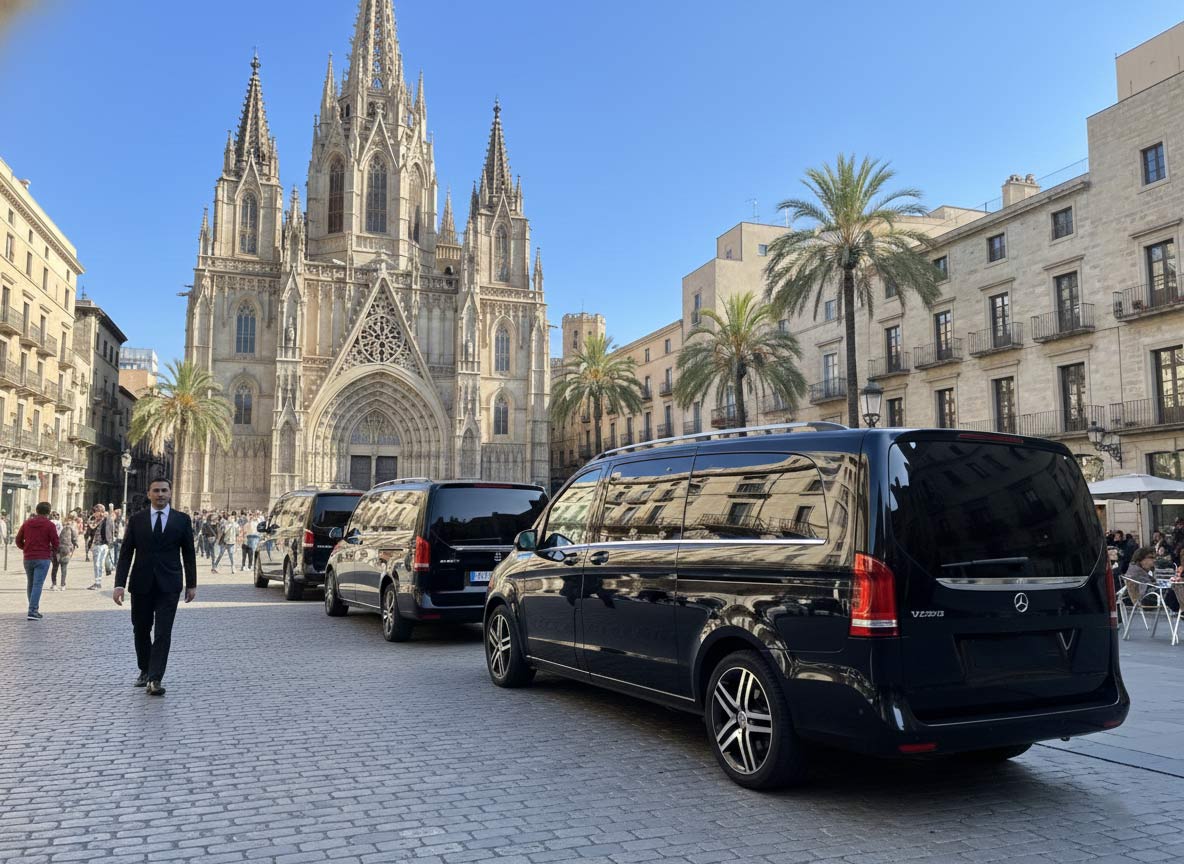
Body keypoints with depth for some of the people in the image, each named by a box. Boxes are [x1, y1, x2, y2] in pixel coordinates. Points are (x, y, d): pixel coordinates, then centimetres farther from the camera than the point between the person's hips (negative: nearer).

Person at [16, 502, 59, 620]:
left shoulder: (27, 523, 8)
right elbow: (55, 543, -8)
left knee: (30, 584, 17)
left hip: (28, 558, 5)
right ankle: (32, 611, -13)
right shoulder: (49, 525, -6)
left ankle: (34, 609, 22)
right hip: (43, 558, -5)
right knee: (38, 585, -6)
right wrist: (52, 551, 12)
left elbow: (18, 540, 10)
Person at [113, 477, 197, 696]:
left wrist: (191, 584, 4)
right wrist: (119, 584, -7)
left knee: (163, 632, -8)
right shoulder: (136, 520, 4)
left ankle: (155, 679, -8)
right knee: (141, 630, 12)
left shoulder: (182, 519, 3)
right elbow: (126, 554, 2)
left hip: (168, 585, -2)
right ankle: (145, 670, 31)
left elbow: (188, 553, 6)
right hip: (141, 584, 2)